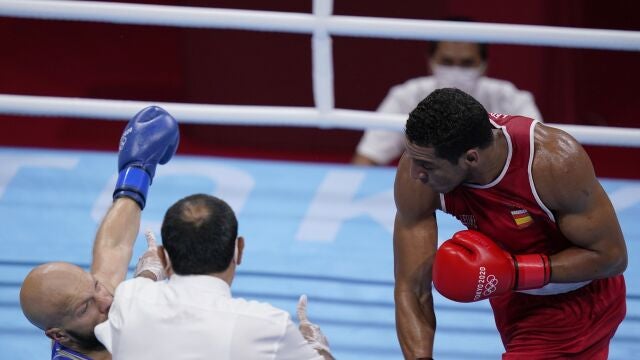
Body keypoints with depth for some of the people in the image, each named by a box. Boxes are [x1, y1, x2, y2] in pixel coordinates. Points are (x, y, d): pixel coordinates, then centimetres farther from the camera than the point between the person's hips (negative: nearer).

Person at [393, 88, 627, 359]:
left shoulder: (554, 161, -38)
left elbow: (611, 256, -26)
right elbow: (411, 290, -23)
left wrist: (514, 272, -36)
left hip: (578, 299, -5)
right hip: (512, 295, 5)